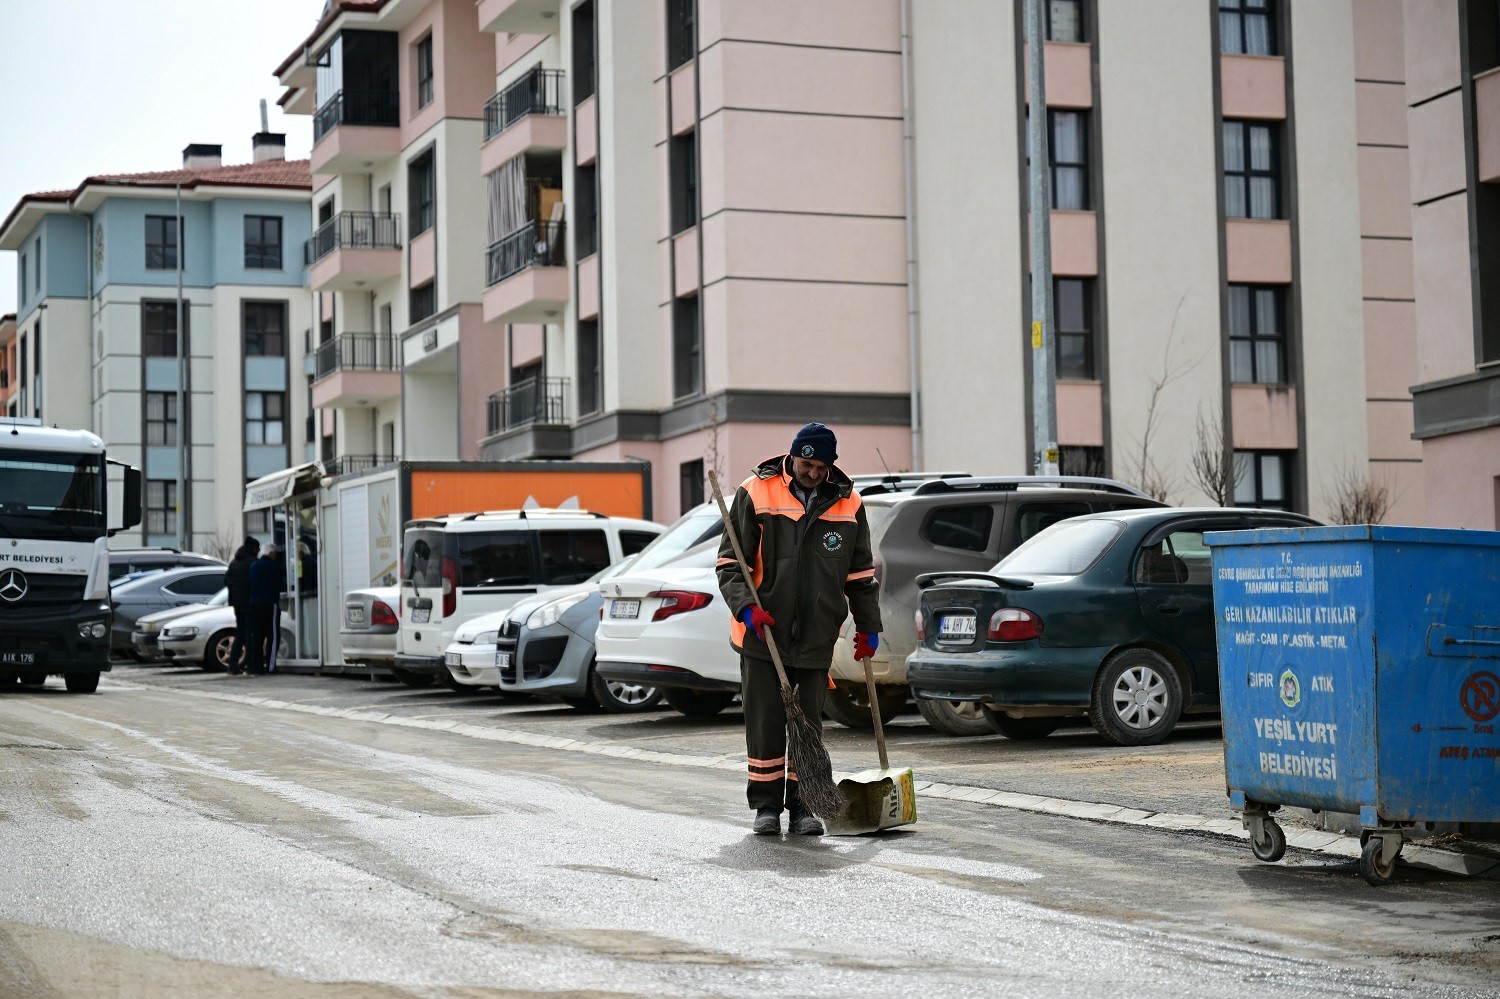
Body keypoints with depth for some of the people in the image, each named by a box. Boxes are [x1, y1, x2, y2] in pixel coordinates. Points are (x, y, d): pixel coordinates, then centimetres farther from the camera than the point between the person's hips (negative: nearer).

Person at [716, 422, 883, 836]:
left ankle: (801, 805, 15)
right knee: (765, 723, 0)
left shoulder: (847, 503, 6)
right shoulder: (756, 494, -3)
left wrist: (868, 625, 14)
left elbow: (860, 570, 15)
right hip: (762, 632, -2)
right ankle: (766, 806, 10)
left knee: (808, 724, 6)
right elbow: (730, 562, -3)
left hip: (816, 637, 2)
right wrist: (746, 607, -17)